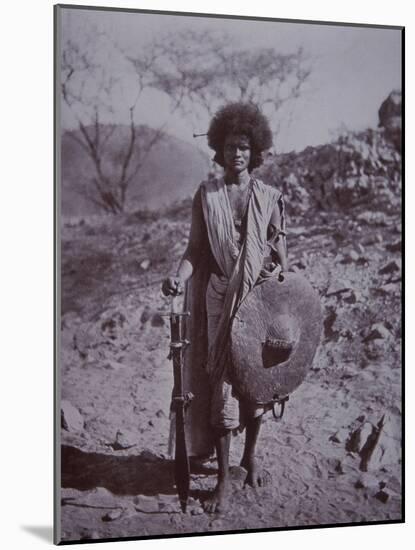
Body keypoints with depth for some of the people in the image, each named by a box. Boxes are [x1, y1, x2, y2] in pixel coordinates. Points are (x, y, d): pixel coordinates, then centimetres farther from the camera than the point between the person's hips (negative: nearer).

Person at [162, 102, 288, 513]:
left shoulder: (269, 197, 5)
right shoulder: (206, 194, 4)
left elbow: (278, 249, 8)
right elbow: (195, 248, 3)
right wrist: (180, 277, -15)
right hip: (221, 296, -1)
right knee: (224, 381, -3)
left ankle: (250, 456, 33)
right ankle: (223, 478, 7)